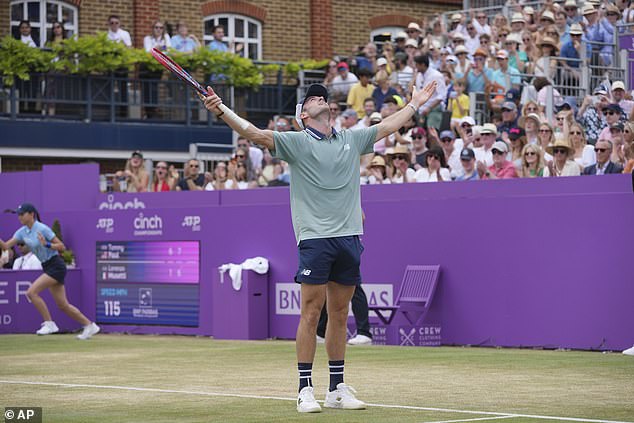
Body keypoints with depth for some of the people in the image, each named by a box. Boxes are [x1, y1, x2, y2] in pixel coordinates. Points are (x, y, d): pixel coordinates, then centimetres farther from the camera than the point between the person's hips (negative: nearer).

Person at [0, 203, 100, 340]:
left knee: (31, 292, -19)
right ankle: (89, 326, 20)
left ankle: (49, 324, -11)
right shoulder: (22, 232, 6)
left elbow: (62, 247, -13)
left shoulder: (42, 229, -15)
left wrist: (46, 244, -27)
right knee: (63, 305, 9)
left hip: (56, 266, -8)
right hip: (48, 268, 8)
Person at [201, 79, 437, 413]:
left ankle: (337, 389, 15)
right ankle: (305, 389, -1)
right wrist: (222, 110, -23)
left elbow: (388, 126, 31)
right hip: (314, 238, -5)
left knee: (339, 316, 9)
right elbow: (254, 134, -10)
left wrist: (415, 103, 39)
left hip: (349, 237, 5)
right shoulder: (296, 142, 2)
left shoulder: (351, 140, 17)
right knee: (311, 314, -5)